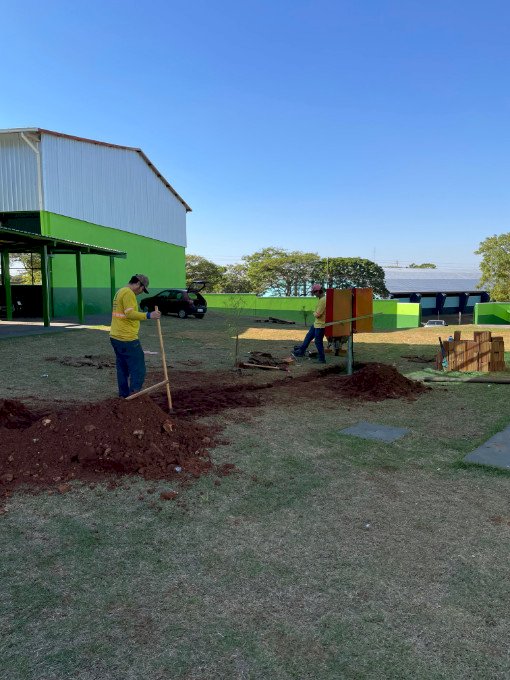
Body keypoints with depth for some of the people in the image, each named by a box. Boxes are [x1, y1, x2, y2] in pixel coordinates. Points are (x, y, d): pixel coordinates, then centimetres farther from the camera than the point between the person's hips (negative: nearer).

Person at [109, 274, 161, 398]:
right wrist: (148, 315, -33)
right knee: (138, 369, -6)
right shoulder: (128, 293, -13)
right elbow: (130, 314, -25)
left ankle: (124, 396, 20)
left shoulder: (120, 292, 20)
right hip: (127, 339, -11)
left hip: (115, 337, 11)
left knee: (122, 368, 14)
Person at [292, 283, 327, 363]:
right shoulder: (320, 298, 9)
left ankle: (322, 359, 11)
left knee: (318, 342, 0)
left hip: (320, 325, -10)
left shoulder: (323, 300, -24)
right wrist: (316, 313, -1)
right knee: (308, 337, 19)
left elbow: (317, 314, -24)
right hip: (317, 323, 10)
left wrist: (314, 313, -4)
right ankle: (301, 351, 32)